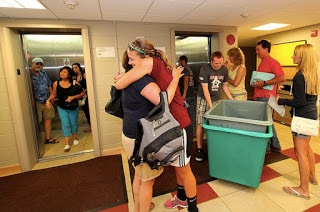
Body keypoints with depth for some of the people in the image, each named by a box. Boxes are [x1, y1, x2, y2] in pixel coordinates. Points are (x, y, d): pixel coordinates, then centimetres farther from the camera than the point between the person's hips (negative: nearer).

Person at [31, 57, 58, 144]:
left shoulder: (43, 73, 11)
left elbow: (49, 85, 16)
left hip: (47, 101, 7)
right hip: (36, 102, -6)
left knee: (48, 118, 11)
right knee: (36, 122, 1)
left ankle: (48, 138, 24)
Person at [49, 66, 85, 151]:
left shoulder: (74, 83, -11)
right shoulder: (56, 83, -5)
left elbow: (82, 93, -8)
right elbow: (54, 94, 6)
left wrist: (73, 97, -20)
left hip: (73, 107, 0)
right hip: (62, 108, 1)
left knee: (74, 123, 13)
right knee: (65, 124, -3)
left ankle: (75, 138, 36)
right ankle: (67, 144, 2)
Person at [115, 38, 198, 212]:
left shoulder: (149, 62, -19)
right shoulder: (157, 65, 8)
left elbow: (119, 85, -18)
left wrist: (119, 78, 4)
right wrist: (124, 77, 4)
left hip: (179, 126, -9)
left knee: (184, 169, 11)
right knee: (177, 166, 25)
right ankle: (181, 197, 48)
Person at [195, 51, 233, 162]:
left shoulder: (224, 69, 0)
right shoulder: (204, 69, -15)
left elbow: (225, 86, 13)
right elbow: (205, 89, -18)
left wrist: (232, 99, 9)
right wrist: (211, 106, -21)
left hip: (217, 99, 4)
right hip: (203, 99, -4)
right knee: (201, 124, -4)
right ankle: (199, 149, 7)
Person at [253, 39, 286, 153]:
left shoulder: (272, 62, -11)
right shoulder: (262, 63, 17)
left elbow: (282, 78, -20)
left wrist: (264, 83, -22)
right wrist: (256, 94, 17)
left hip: (266, 97, -9)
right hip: (260, 96, 9)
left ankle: (266, 147, 13)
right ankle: (275, 145, 29)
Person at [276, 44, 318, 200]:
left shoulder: (299, 76, -21)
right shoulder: (313, 74, 7)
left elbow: (300, 102, -22)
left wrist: (281, 101, -13)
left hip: (302, 117, -10)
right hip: (311, 114, 10)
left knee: (300, 152, 0)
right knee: (306, 147, 25)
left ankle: (304, 190, 13)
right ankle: (312, 177, 44)